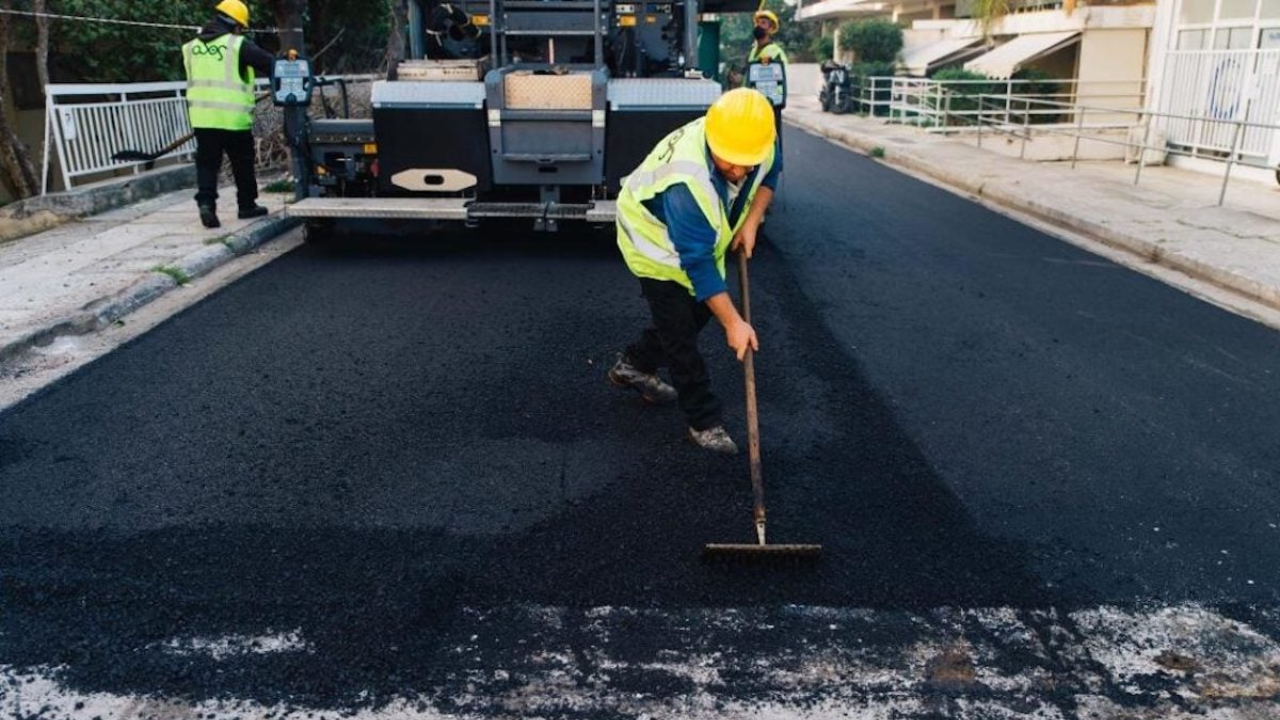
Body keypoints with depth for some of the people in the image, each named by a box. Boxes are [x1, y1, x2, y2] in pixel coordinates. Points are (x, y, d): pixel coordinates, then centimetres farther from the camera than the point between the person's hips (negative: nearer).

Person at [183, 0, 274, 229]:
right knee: (242, 162, 11)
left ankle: (206, 202, -9)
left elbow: (195, 79, 19)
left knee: (207, 162, 8)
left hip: (201, 116, 4)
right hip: (233, 117, -4)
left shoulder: (192, 47, 12)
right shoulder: (238, 45, -7)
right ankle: (247, 205, 21)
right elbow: (269, 64, -7)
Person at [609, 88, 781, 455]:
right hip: (655, 240, -7)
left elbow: (769, 174, 2)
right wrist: (734, 324, -38)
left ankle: (635, 365, 37)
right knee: (680, 332, -7)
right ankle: (704, 420, 6)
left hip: (700, 236, 7)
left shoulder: (759, 144, -24)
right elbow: (698, 262, -41)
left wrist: (751, 222, -14)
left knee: (699, 309, 17)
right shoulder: (687, 181, -44)